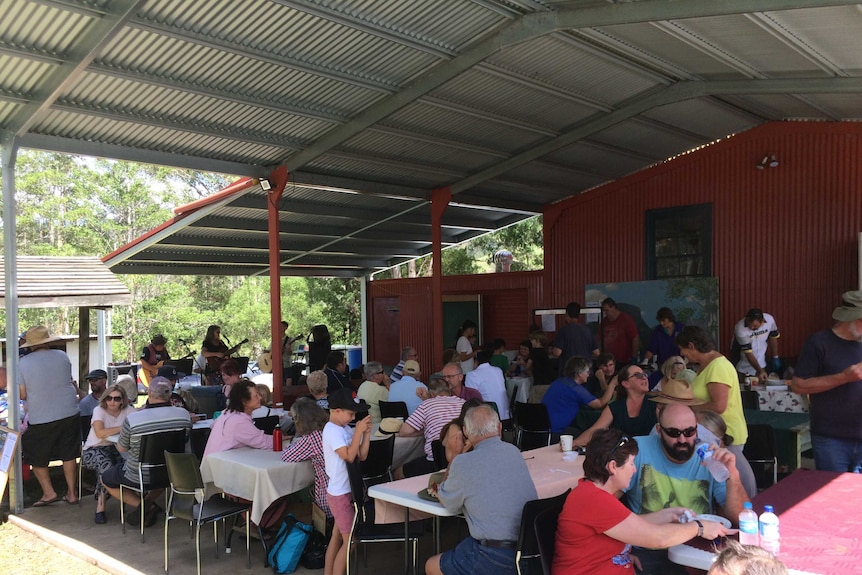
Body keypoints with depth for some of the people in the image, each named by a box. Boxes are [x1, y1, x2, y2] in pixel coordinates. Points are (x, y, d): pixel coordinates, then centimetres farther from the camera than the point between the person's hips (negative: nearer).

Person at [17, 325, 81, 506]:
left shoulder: (23, 363, -10)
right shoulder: (62, 356, -3)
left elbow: (22, 395, -7)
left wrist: (36, 391, 12)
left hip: (40, 419, -3)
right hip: (69, 414, 3)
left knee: (37, 458, 16)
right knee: (69, 455, 14)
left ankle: (49, 492, 14)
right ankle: (72, 493, 19)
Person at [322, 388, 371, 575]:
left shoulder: (346, 429, 6)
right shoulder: (332, 431, -19)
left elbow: (361, 456, 5)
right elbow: (349, 456, -26)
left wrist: (366, 433, -4)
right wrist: (358, 431, -23)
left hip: (346, 490, 8)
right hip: (340, 493, -8)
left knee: (337, 537, 17)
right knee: (350, 541, -2)